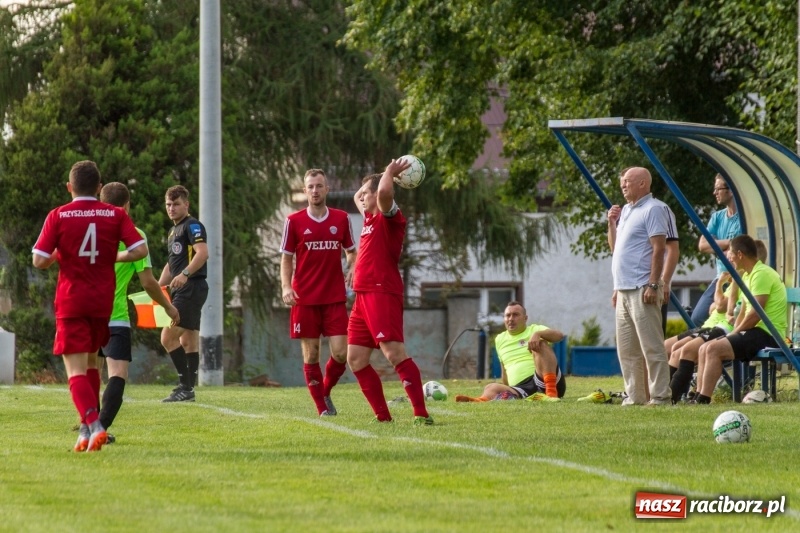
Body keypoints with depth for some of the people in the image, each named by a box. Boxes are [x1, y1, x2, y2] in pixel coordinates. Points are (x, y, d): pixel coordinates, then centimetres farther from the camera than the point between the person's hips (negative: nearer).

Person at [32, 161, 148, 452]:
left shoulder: (58, 216, -6)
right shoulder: (116, 215, 0)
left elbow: (39, 261, -9)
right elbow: (140, 250, -7)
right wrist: (113, 257, 10)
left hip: (71, 301, -3)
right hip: (103, 301, 3)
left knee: (76, 371, -6)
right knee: (90, 365, 22)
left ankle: (94, 425, -26)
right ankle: (88, 427, 23)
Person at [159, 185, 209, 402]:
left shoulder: (192, 225, -7)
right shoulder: (173, 231, 22)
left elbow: (203, 252, -22)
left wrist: (185, 274, -33)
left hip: (191, 288, -10)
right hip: (180, 292, 10)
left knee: (168, 337, -15)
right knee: (188, 340, 8)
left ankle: (185, 386, -13)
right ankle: (188, 389, 8)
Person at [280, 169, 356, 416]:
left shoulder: (341, 219, 6)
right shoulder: (294, 221, 1)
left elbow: (351, 251, 15)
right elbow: (286, 258, 5)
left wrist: (352, 269, -7)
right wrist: (286, 287, -10)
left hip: (335, 299, 1)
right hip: (305, 300, -1)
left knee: (340, 353, -7)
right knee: (311, 355, 0)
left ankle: (325, 392, 20)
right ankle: (322, 408, 9)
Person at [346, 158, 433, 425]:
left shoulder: (389, 218, -6)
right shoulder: (370, 219, 20)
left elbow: (384, 192, -28)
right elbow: (357, 197, 40)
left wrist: (390, 172, -9)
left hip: (382, 295, -10)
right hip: (363, 297, 10)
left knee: (395, 353, -18)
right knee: (356, 360, 7)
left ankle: (421, 414, -22)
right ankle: (383, 416, 9)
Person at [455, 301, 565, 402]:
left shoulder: (534, 329, 10)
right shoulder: (500, 339, 25)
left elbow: (559, 335, -9)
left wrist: (538, 334, -26)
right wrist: (506, 392, 22)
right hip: (521, 389, 3)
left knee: (541, 344, -24)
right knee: (491, 388, -23)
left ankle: (551, 393, -42)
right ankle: (483, 400, -63)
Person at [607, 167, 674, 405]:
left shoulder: (653, 209, -8)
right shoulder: (626, 211, 20)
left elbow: (658, 248, -15)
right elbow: (615, 248, 28)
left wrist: (653, 285, -21)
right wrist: (612, 223, 12)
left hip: (642, 289, -10)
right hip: (624, 290, 10)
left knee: (652, 347, -9)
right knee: (626, 350, 9)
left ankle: (660, 396, -9)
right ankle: (634, 396, 13)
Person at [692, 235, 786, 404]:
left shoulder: (761, 274, -14)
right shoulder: (749, 275, 19)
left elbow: (755, 314, -20)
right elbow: (745, 312, 20)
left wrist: (734, 333, -9)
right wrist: (735, 333, 4)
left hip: (768, 334, -10)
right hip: (757, 332, 10)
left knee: (714, 349, -22)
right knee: (704, 349, 4)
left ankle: (703, 401, -24)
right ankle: (698, 398, -2)